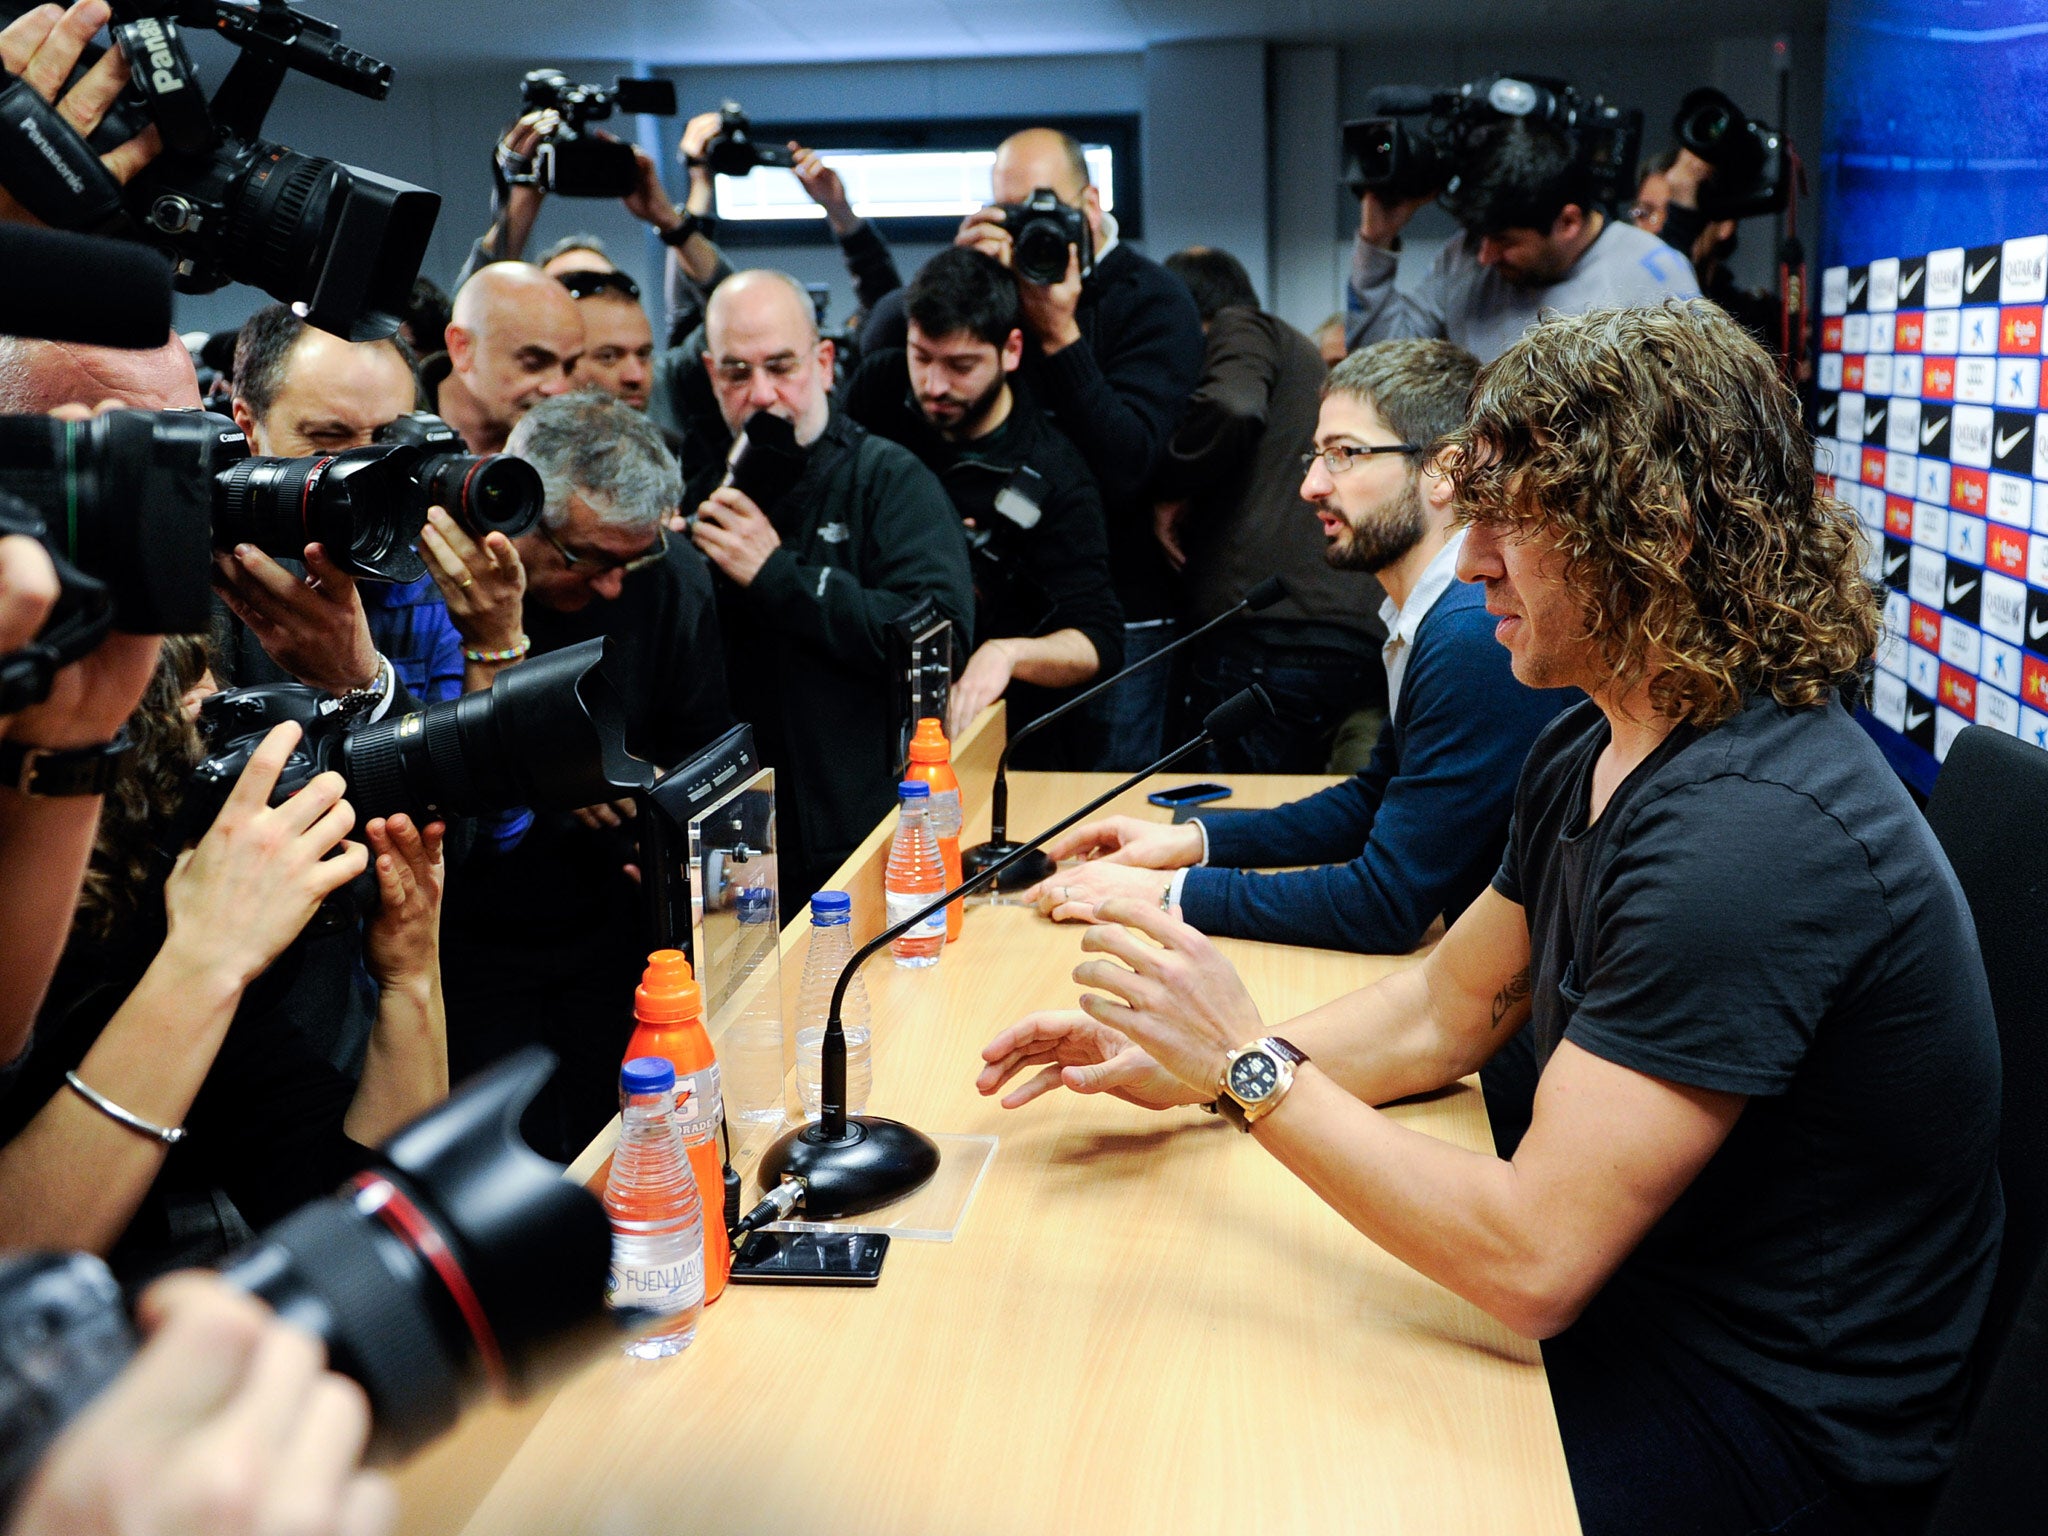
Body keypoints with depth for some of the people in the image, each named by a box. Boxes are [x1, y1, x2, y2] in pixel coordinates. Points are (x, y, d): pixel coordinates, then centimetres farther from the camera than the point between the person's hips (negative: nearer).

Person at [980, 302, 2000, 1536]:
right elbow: (1443, 1014, 10)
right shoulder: (1588, 754, 2)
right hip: (1625, 1305, 8)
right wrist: (1174, 1066, -2)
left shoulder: (1754, 833, -30)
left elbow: (1528, 1261, -31)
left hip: (1770, 1433, -8)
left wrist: (1251, 1063, -23)